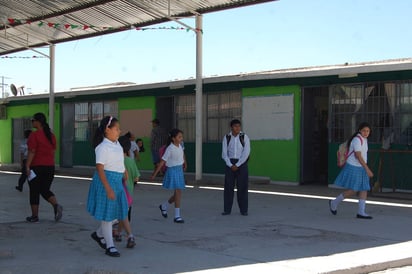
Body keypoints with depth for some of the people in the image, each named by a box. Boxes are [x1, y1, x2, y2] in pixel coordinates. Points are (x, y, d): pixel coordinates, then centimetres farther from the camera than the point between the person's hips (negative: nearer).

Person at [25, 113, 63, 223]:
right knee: (45, 190, 14)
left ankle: (34, 216, 11)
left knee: (34, 192, 6)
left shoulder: (34, 135, -11)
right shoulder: (51, 135, 9)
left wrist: (27, 166, -16)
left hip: (36, 167, -6)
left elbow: (31, 152, -16)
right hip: (50, 166, 6)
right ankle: (56, 205, -12)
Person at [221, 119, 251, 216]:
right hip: (230, 164, 1)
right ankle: (227, 209, 7)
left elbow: (246, 153, -9)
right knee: (228, 186, 1)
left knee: (242, 187, 0)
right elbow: (224, 154, 0)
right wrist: (231, 165, -12)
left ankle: (243, 210, 7)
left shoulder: (244, 137, -3)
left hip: (241, 164, -1)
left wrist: (237, 165, -14)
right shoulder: (226, 138, 2)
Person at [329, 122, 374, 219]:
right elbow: (358, 156, -23)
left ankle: (361, 212, 6)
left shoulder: (364, 139, 11)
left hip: (361, 168, 9)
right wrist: (367, 169, -24)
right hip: (353, 168, -9)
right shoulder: (357, 140, -18)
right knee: (353, 190, -7)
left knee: (364, 190, 3)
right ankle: (334, 203, 12)